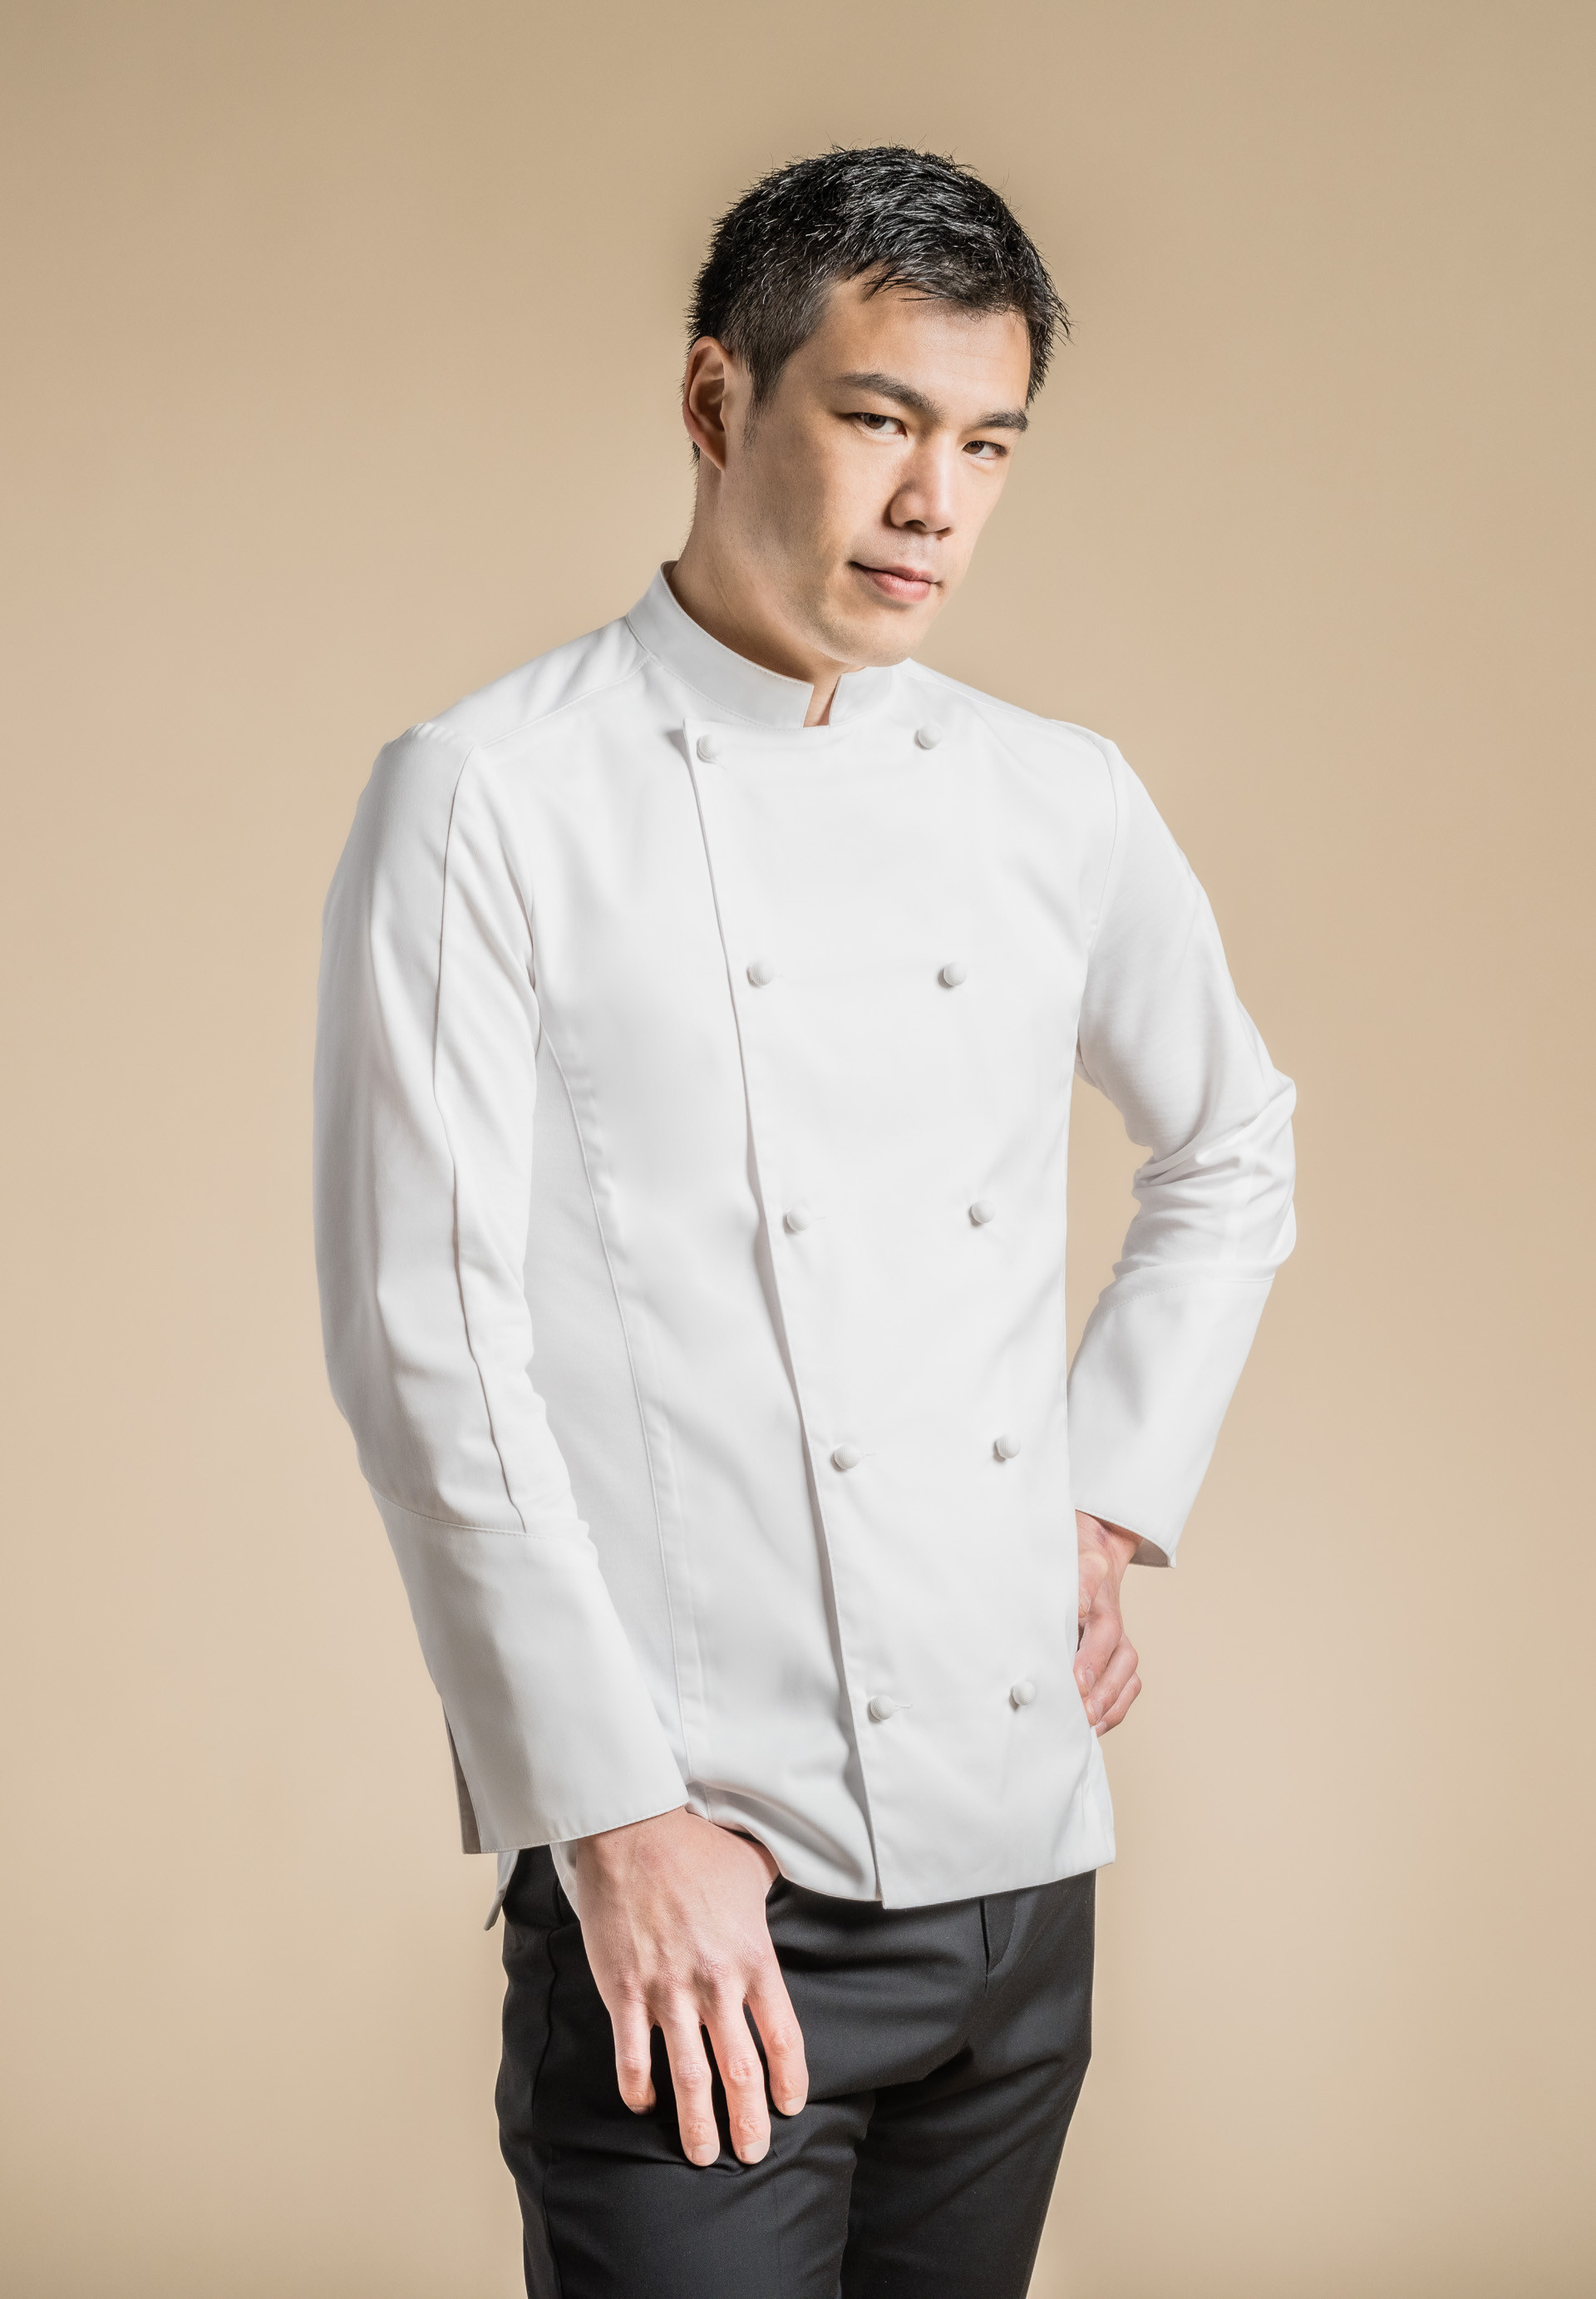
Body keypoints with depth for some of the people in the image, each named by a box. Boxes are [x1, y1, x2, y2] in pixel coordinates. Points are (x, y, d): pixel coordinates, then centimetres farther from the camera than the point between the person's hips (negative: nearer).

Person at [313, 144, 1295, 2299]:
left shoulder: (1060, 801, 9)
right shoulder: (491, 800, -5)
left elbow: (1234, 1154, 26)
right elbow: (428, 1339, -10)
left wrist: (1115, 1502, 13)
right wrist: (615, 1811, -14)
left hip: (1025, 1863, 5)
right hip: (694, 1877, -5)